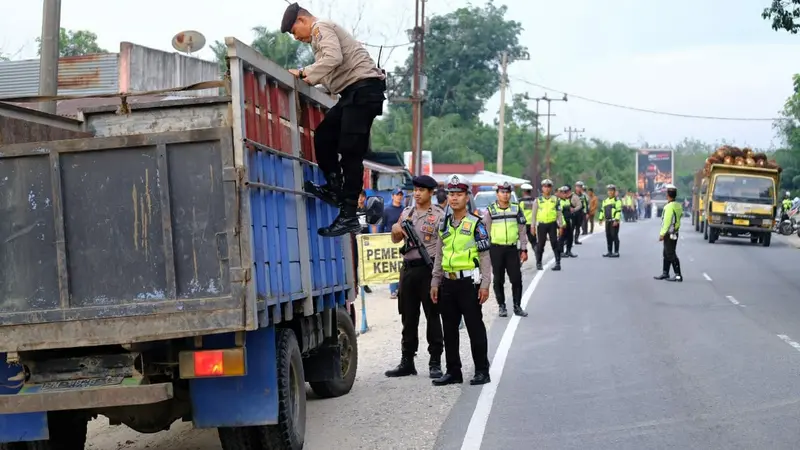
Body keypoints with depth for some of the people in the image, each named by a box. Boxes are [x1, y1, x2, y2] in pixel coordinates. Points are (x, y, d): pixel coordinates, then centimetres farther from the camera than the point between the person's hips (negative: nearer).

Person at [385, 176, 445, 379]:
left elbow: (445, 244, -8)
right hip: (408, 269, 5)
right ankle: (407, 361, 17)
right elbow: (396, 240, 22)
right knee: (408, 317, 10)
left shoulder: (439, 215, -2)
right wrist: (395, 230, -2)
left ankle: (435, 362, 6)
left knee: (432, 316, 0)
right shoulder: (406, 212, 15)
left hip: (429, 268, -5)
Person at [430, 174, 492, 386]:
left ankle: (481, 371, 8)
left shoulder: (475, 224, -4)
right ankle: (453, 371, 18)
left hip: (469, 282, -6)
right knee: (449, 329, 9)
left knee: (475, 327, -1)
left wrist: (485, 284, -11)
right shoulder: (444, 224, 13)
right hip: (448, 282, 6)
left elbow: (485, 256, -5)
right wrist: (435, 282, 12)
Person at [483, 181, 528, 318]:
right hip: (496, 249, -1)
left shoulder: (516, 209, 6)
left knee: (517, 279, 1)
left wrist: (524, 249, 5)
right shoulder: (490, 210, 0)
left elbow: (522, 231, 8)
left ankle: (517, 306, 12)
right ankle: (502, 307, 15)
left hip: (512, 248, 1)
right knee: (498, 280, 5)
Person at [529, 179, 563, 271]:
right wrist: (533, 226, 2)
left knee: (555, 244, -4)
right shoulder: (538, 200, 5)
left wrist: (560, 225, 3)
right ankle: (538, 263, 18)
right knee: (540, 245, 6)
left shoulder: (555, 199, 6)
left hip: (552, 224, 0)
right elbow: (533, 213, 7)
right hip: (541, 224, 0)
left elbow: (559, 213, 7)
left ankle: (558, 263, -1)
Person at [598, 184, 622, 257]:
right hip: (607, 221, 8)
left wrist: (616, 220, -20)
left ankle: (616, 252, -4)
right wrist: (601, 218, 17)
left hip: (614, 221, -8)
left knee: (614, 236, -8)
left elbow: (618, 211, -13)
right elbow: (602, 210, 24)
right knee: (608, 236, 10)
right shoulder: (605, 201, 19)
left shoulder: (617, 200, -6)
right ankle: (609, 252, 17)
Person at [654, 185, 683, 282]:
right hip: (675, 233, 10)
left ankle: (678, 275, -7)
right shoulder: (678, 206, 9)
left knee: (671, 255, -7)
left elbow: (667, 221, -22)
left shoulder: (669, 206, -19)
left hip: (669, 234, -10)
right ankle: (665, 273, 25)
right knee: (666, 254, 18)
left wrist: (662, 234, -18)